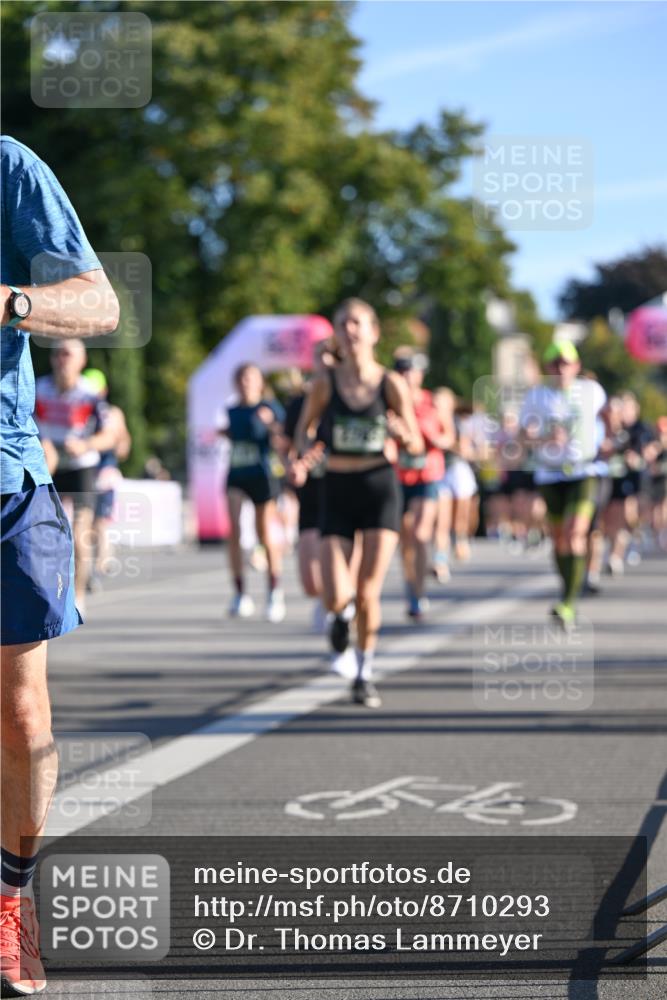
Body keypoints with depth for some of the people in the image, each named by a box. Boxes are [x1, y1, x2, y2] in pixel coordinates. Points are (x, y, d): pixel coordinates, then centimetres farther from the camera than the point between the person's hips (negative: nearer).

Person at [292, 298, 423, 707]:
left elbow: (416, 446, 0)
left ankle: (365, 675, 16)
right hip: (338, 492, 1)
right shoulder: (326, 384, -3)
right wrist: (303, 456, -10)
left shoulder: (392, 384, -5)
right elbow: (305, 430, 12)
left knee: (369, 593, -5)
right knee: (336, 597, -11)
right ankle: (344, 612, 29)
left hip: (380, 488, -1)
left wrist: (401, 434, -23)